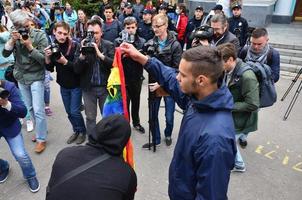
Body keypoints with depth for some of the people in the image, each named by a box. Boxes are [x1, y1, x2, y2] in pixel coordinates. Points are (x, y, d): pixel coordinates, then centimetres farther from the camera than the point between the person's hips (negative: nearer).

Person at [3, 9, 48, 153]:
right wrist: (12, 40, -19)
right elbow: (5, 54, -5)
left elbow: (44, 59, -15)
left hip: (36, 77, -5)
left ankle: (41, 139, 11)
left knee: (38, 110, -4)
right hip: (21, 77, 5)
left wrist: (29, 46, -25)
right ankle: (41, 129, 35)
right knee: (30, 108, 15)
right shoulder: (15, 36, 1)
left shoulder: (40, 35, -11)